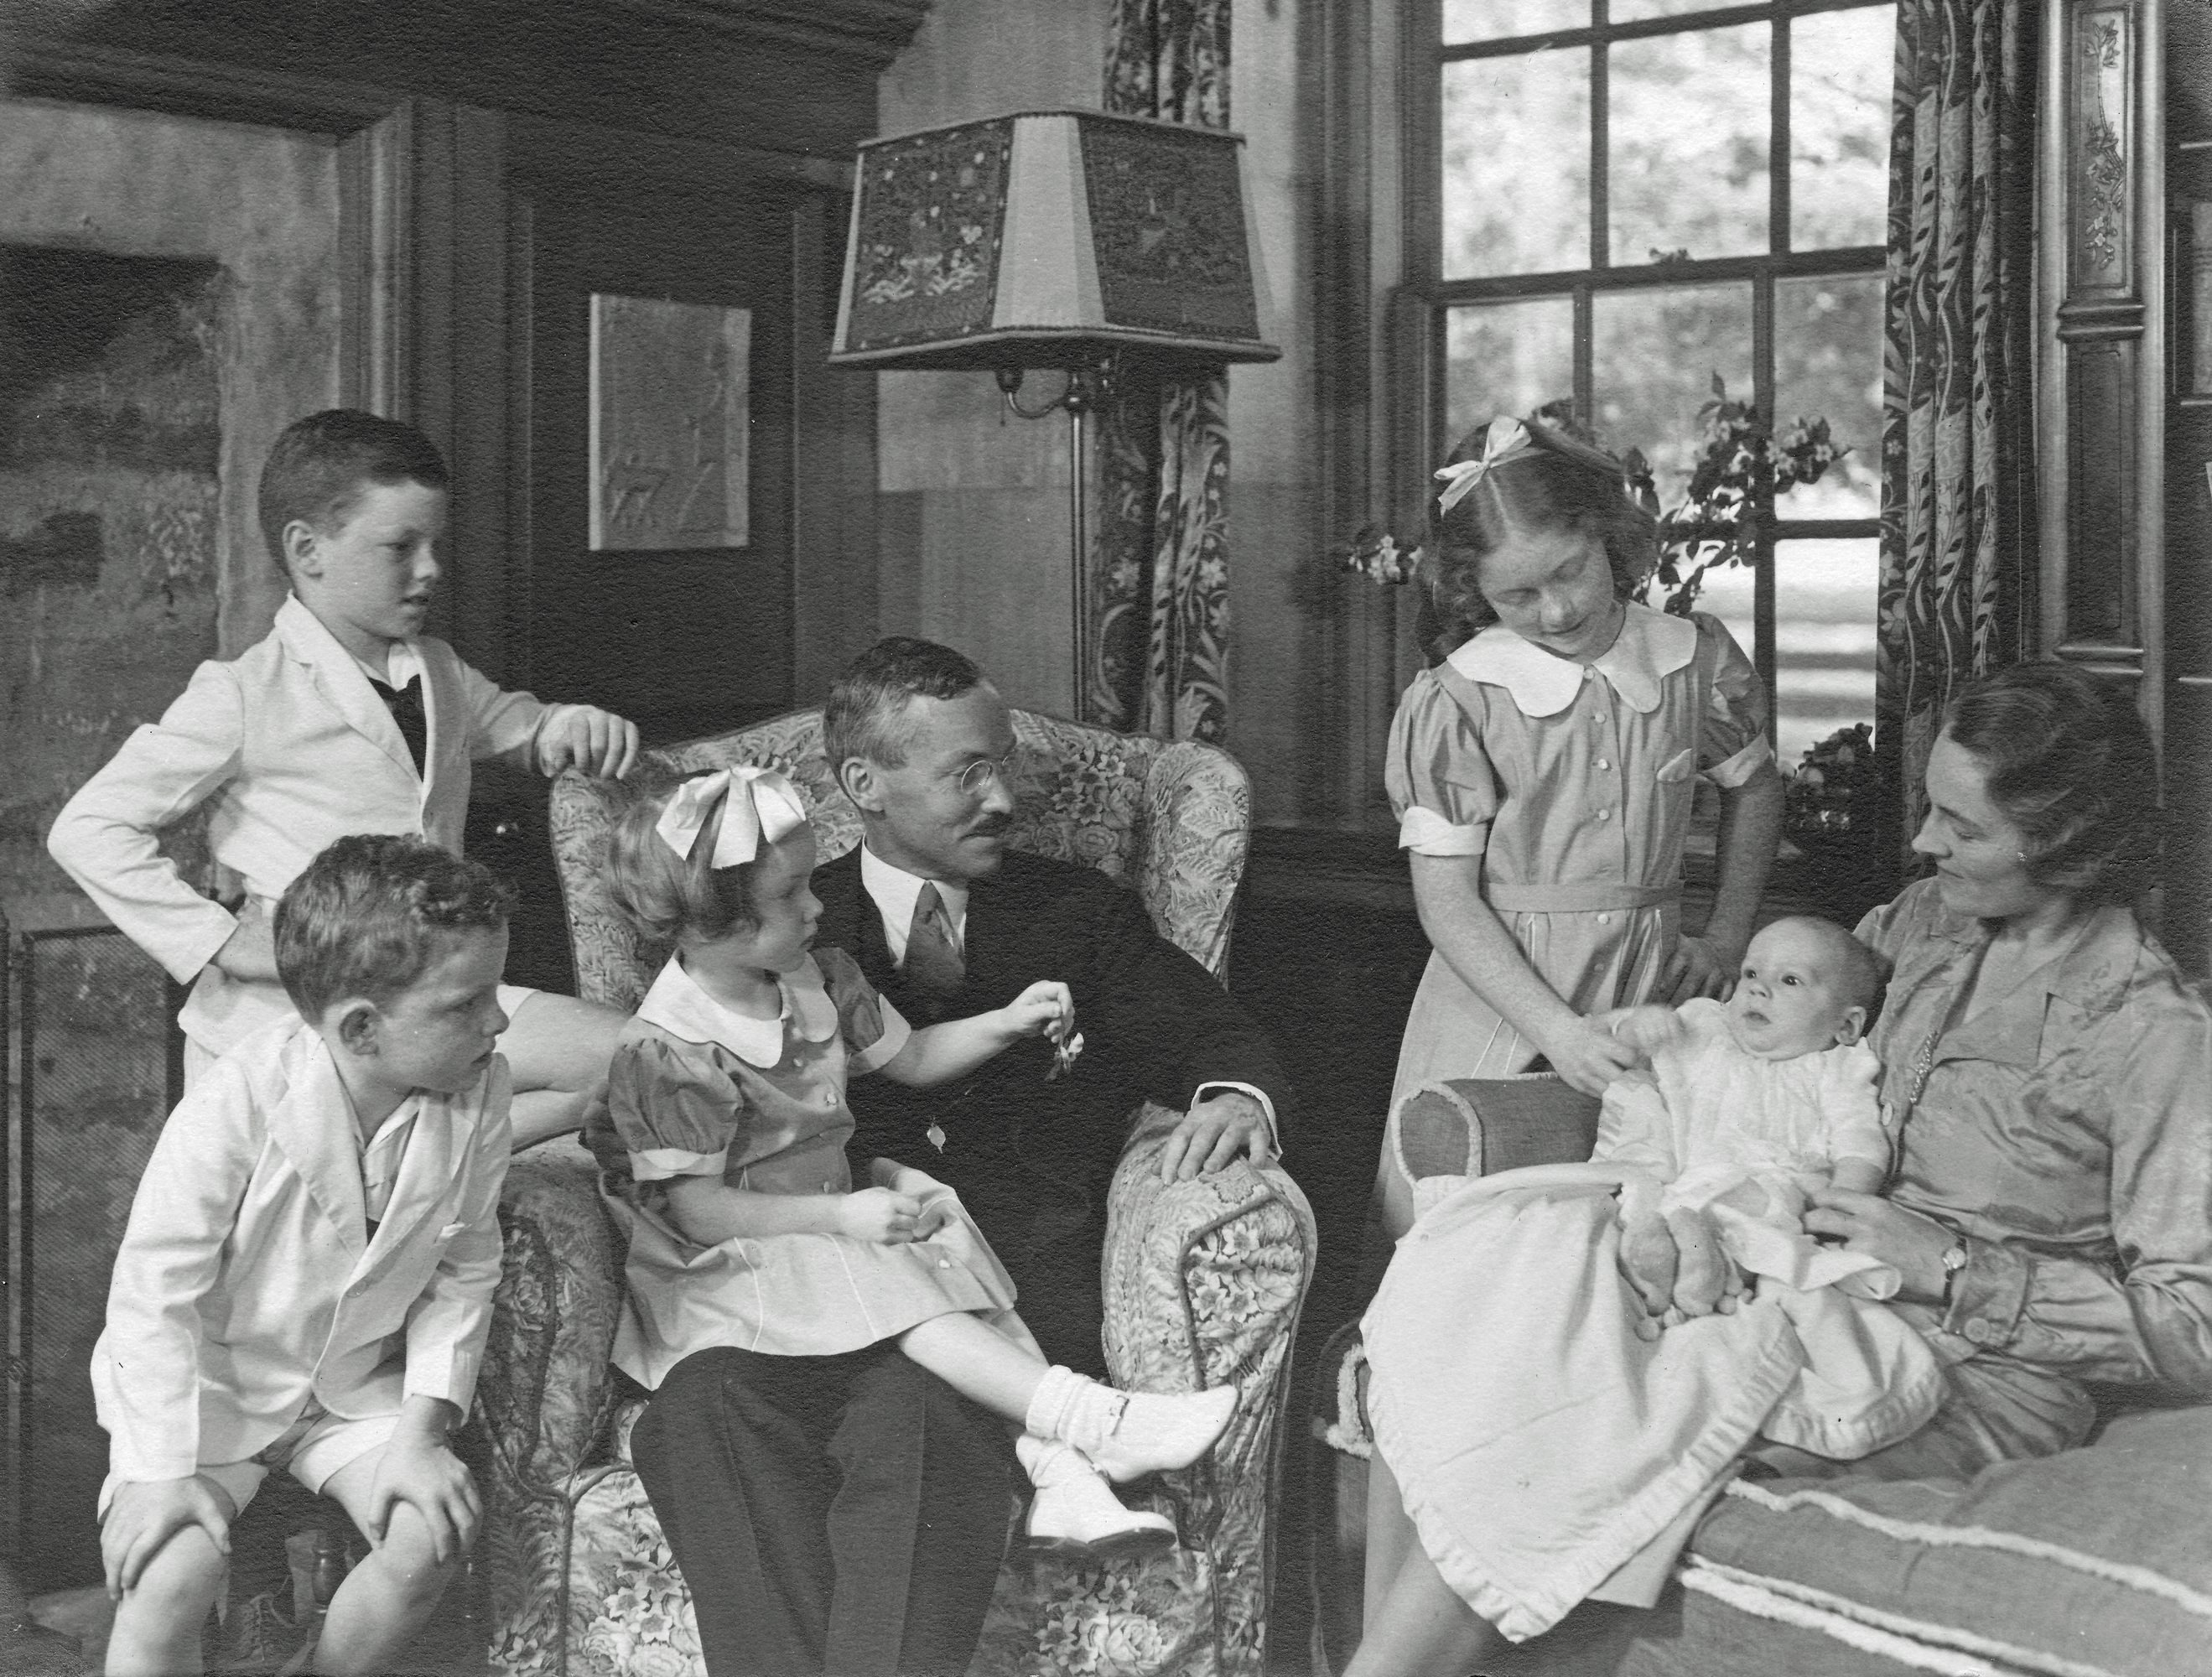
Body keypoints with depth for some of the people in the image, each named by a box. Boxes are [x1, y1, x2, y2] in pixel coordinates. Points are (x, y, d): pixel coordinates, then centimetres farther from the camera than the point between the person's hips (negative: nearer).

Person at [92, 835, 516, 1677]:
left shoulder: (478, 1091, -16)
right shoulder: (238, 1102, -29)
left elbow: (463, 1274, -4)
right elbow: (154, 1289, -20)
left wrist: (420, 1430, -11)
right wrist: (165, 1470, -22)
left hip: (354, 1385, 4)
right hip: (201, 1384, -4)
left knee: (433, 1534, -17)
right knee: (167, 1581, -25)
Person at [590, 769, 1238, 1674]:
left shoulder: (817, 979, 3)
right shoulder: (667, 1050, -21)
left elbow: (907, 1057, 18)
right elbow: (691, 1205, -21)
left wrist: (1007, 1023, 3)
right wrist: (843, 1218, -26)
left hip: (838, 1219, 8)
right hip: (731, 1264, -8)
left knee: (952, 1252, -15)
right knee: (892, 1286, -28)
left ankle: (1058, 1471, -27)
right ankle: (1095, 1421, -37)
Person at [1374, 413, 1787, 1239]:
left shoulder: (1697, 660, -1)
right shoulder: (1451, 704, -10)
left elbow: (1754, 788, 19)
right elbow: (1446, 900, -10)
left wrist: (1727, 938, 12)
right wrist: (1556, 1030, -19)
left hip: (1650, 985, 2)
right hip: (1496, 990, -2)